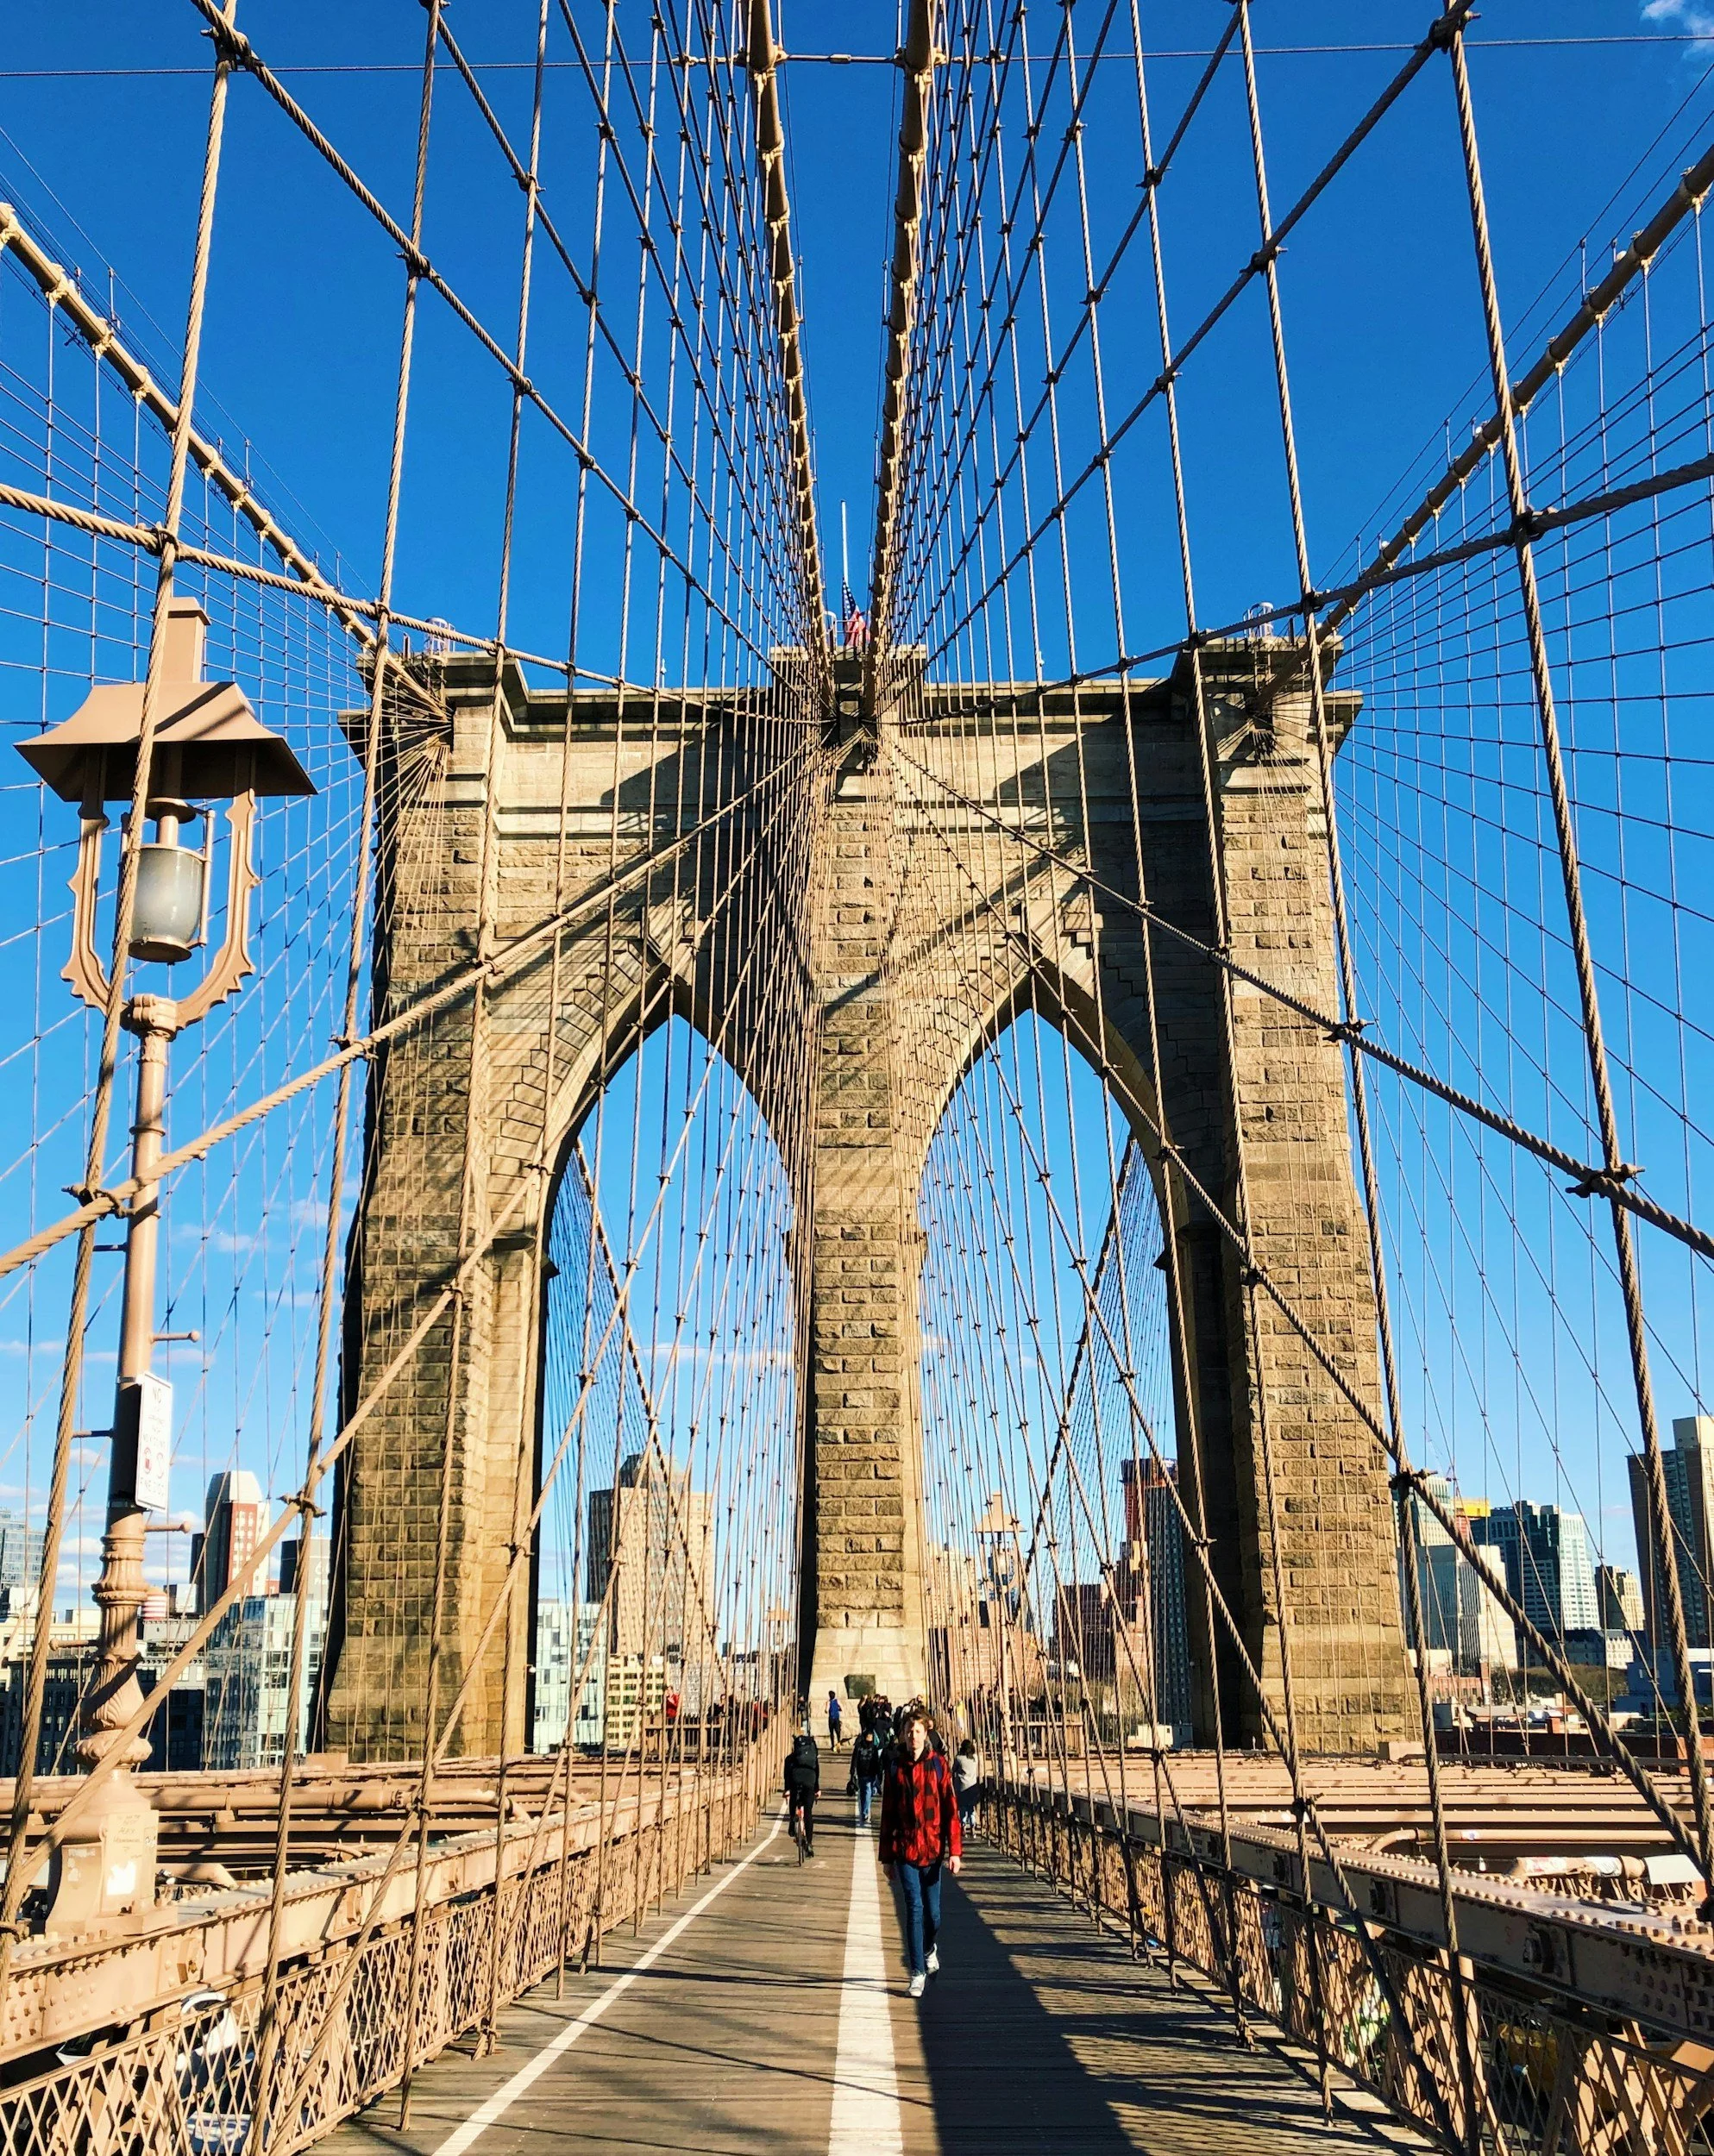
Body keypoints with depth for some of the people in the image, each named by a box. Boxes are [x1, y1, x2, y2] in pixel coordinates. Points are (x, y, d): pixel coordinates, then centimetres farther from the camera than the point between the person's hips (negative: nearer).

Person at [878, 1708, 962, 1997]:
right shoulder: (895, 1767, 2)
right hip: (905, 1850, 0)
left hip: (932, 1849, 0)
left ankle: (930, 1949, 38)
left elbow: (950, 1809, -3)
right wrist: (887, 1856, 6)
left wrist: (955, 1851, -8)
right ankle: (918, 1973, 5)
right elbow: (887, 1814, 6)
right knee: (914, 1909, -5)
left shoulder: (938, 1765, -2)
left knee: (933, 1911, 7)